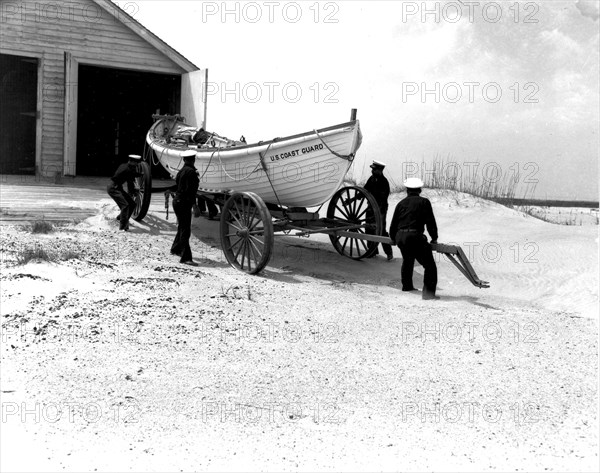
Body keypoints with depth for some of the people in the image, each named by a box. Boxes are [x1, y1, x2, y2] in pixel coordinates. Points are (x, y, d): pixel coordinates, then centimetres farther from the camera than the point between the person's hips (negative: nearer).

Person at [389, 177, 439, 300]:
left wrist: (393, 237, 35)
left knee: (407, 260, 32)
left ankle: (407, 285, 44)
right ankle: (428, 291, -11)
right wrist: (434, 238, 11)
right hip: (415, 237, -6)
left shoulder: (401, 203, 15)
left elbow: (394, 224, 18)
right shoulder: (424, 202, 1)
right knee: (429, 265, -1)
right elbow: (430, 222, -2)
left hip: (400, 237, 7)